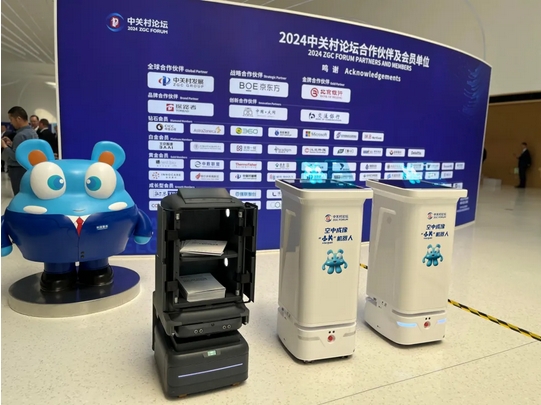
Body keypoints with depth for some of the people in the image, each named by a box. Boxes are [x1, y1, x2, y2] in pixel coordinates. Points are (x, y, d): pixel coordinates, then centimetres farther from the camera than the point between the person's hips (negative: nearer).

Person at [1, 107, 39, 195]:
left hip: (19, 170, -9)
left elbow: (15, 157, -19)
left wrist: (5, 146, -8)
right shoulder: (33, 132, 8)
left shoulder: (20, 135, -19)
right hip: (29, 168, 9)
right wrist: (12, 144, 10)